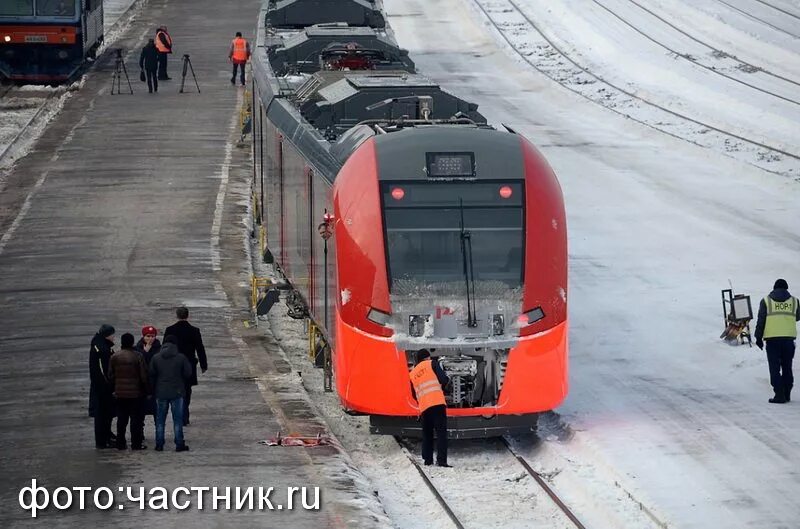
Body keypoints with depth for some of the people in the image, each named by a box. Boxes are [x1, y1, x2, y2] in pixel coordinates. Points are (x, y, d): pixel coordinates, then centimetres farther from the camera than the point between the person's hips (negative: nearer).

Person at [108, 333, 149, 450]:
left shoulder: (114, 357, 0)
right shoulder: (138, 357, -11)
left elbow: (110, 376, 5)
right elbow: (143, 376, -10)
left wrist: (114, 388, 17)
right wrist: (146, 391, 1)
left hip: (120, 393, 4)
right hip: (135, 392, -4)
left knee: (121, 419, 11)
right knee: (136, 419, 3)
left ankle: (120, 443, 13)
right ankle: (136, 443, 3)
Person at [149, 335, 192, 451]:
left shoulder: (156, 358, -2)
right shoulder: (181, 358, -7)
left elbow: (151, 376, 1)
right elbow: (188, 374, -3)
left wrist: (153, 390, 12)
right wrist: (184, 387, 15)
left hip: (161, 393, 2)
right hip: (177, 393, -2)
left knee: (160, 421, 10)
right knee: (178, 420, 5)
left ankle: (159, 445, 9)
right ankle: (179, 445, 4)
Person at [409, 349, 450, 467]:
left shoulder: (412, 373, 20)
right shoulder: (432, 363, 5)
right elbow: (443, 379, -5)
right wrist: (444, 383, 17)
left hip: (424, 407, 5)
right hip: (438, 403, -5)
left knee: (427, 434, 17)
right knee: (441, 432, -7)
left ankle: (427, 459, 14)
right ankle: (441, 460, -17)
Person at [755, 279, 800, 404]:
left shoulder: (766, 301, 1)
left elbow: (761, 321, -2)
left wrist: (758, 337, 4)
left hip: (772, 338, -2)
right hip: (788, 338, 2)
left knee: (775, 368, -1)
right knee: (787, 367, 13)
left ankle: (779, 394, -10)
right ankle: (787, 394, 14)